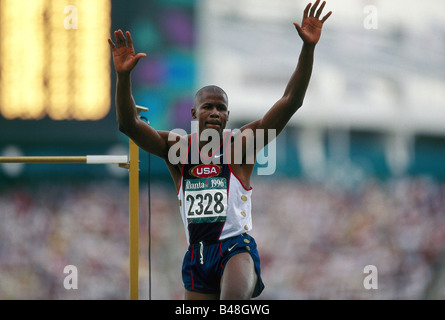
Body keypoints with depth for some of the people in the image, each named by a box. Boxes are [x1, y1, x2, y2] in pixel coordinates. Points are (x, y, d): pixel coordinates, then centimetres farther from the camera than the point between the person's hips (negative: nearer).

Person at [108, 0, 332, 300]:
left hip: (237, 247, -4)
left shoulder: (240, 144, -1)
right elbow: (128, 124, -6)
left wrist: (308, 48, -18)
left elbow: (291, 102, -8)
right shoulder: (177, 148, 6)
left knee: (235, 298, -35)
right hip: (197, 253, 4)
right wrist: (123, 76, -22)